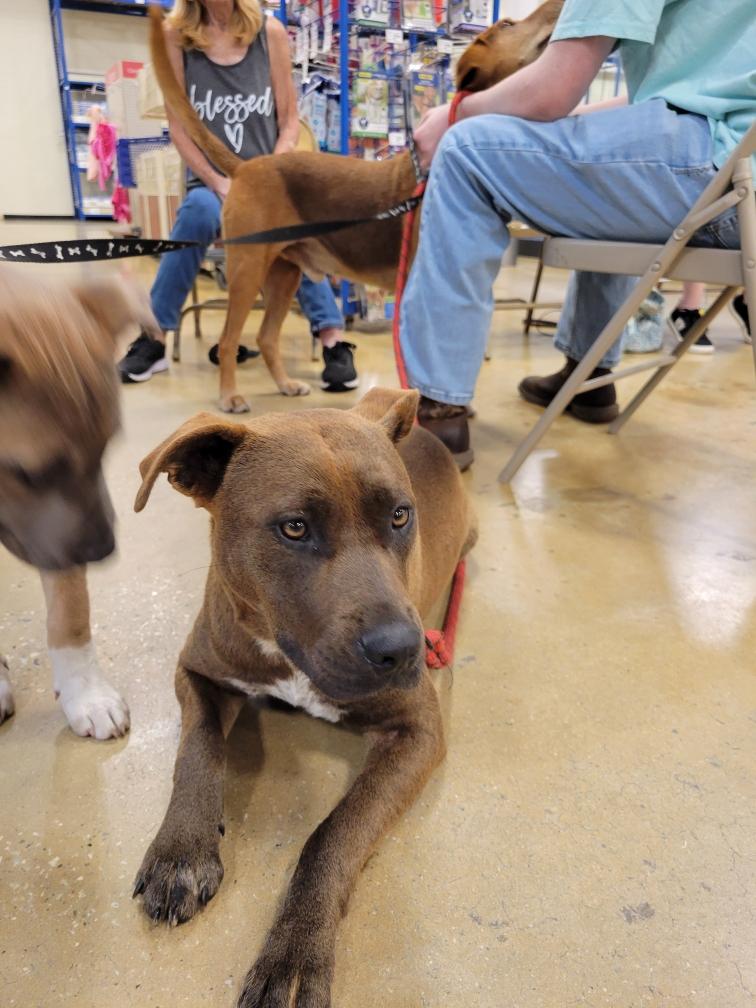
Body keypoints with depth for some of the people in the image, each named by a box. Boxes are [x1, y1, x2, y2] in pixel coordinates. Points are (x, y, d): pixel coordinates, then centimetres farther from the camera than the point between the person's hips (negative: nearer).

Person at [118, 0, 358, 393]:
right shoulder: (175, 35, 2)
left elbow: (289, 120, 3)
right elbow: (179, 126, 0)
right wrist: (218, 182, -14)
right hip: (210, 181, 0)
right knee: (200, 210, -34)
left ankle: (333, 340, -32)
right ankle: (154, 337, -23)